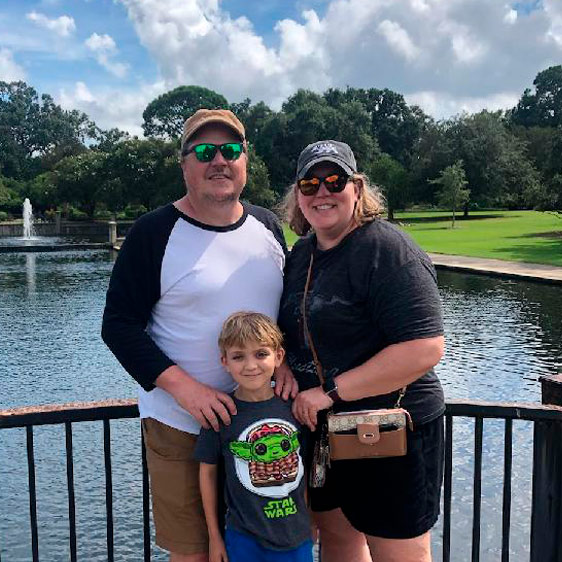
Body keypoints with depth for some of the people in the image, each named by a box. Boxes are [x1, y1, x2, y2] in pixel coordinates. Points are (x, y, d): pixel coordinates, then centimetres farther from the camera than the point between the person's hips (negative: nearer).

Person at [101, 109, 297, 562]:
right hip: (180, 424, -4)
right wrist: (184, 387, -19)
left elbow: (288, 307, 14)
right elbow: (119, 325, -9)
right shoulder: (154, 233, -9)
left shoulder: (267, 227, 5)